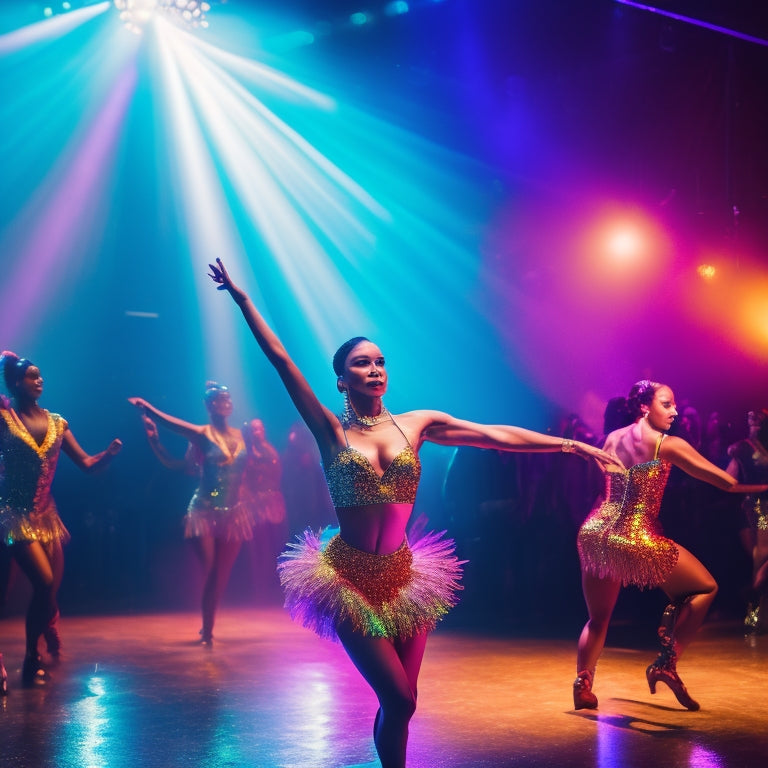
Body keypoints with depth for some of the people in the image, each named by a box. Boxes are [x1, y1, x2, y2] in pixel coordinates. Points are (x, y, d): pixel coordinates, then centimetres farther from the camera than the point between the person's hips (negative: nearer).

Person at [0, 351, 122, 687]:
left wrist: (110, 452, -12)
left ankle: (35, 659, 28)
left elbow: (86, 463, 8)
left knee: (52, 587, 5)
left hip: (46, 514, 5)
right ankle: (33, 658, 0)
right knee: (45, 583, -18)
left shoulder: (56, 422, 8)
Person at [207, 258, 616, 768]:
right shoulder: (331, 430, -2)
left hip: (403, 578, 3)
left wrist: (569, 444, 3)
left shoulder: (417, 424, 5)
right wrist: (242, 299, -8)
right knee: (399, 700, -10)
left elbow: (495, 435, 4)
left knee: (400, 702, 7)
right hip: (349, 580, -3)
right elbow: (281, 359, -6)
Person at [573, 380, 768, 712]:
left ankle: (582, 686, 7)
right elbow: (726, 481, -5)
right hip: (638, 539, -6)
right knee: (705, 588, 13)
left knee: (598, 617, 22)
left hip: (595, 534, 6)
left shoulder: (612, 439, 11)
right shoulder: (668, 445, -5)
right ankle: (666, 663, 3)